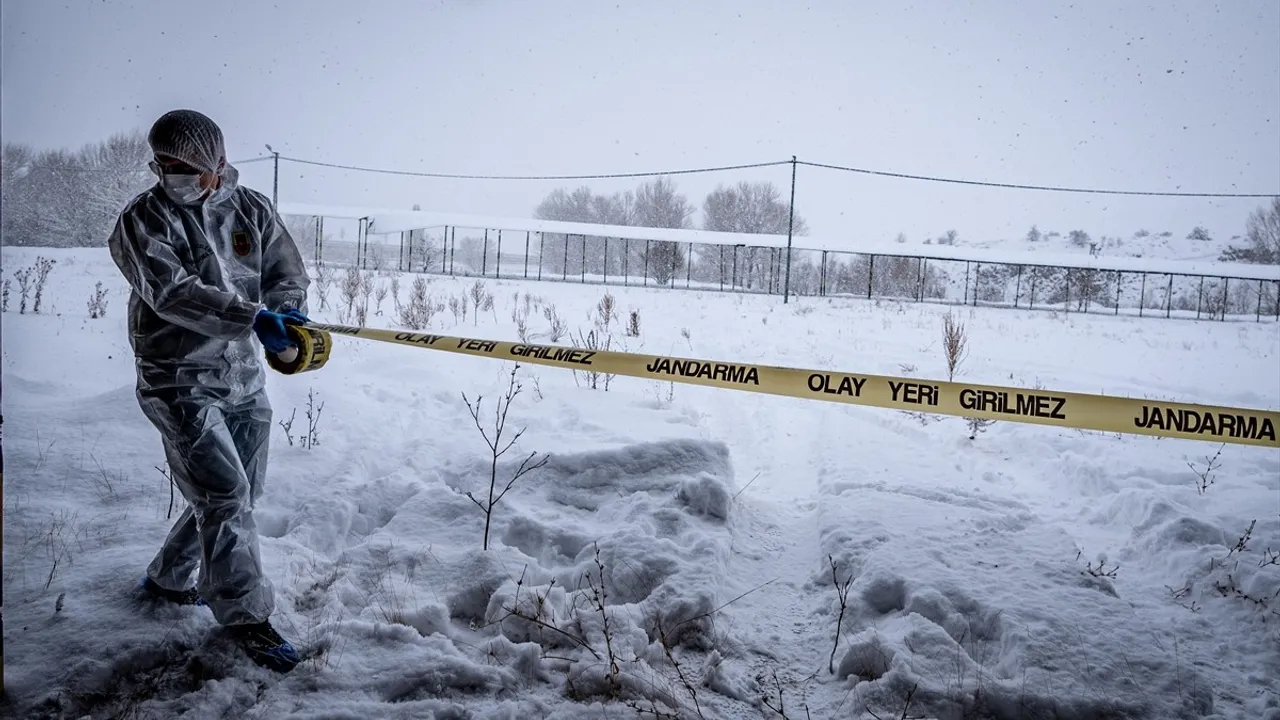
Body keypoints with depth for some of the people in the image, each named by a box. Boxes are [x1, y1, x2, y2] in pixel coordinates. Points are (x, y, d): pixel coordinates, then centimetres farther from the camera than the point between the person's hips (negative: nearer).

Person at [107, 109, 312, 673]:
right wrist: (253, 318, -35)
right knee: (224, 494, -10)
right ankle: (245, 614, 5)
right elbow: (172, 293, -23)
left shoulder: (252, 209, 3)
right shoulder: (143, 219, -9)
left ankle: (168, 579, 37)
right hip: (181, 379, -5)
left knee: (239, 494, 15)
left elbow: (289, 273, 4)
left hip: (245, 378, 5)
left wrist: (281, 314, -19)